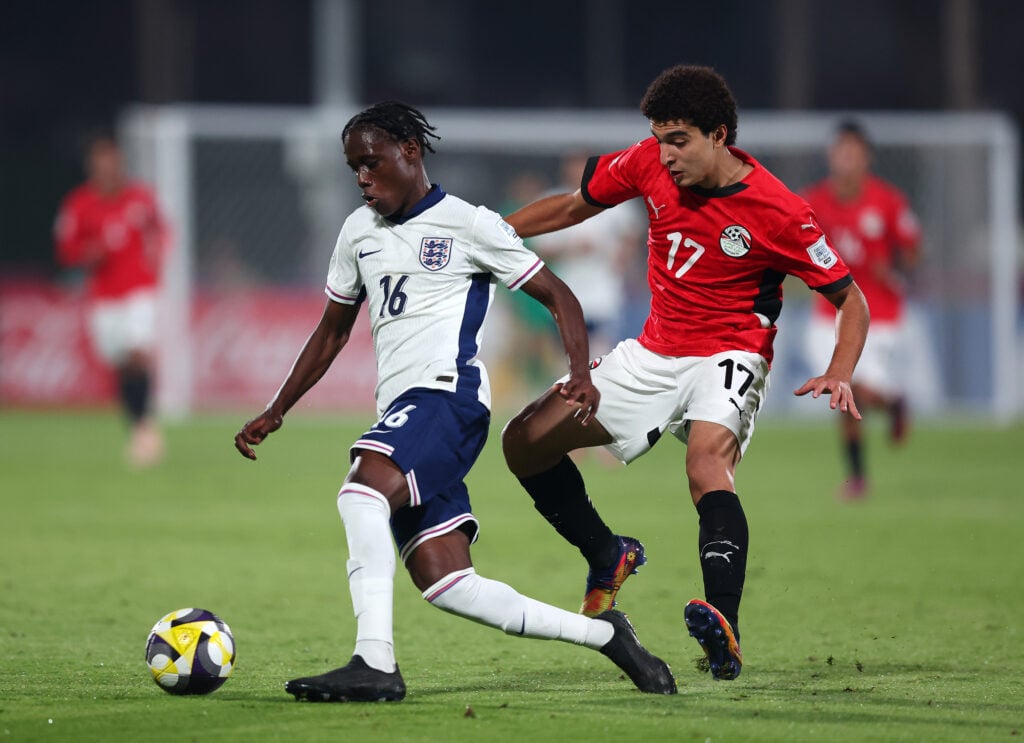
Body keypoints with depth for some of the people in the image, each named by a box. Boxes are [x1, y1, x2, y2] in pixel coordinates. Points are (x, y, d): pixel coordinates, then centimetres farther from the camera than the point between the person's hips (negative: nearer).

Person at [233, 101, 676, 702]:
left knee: (362, 490, -33)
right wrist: (275, 413, 27)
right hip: (399, 415, 7)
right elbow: (332, 333, 31)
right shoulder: (360, 231, 21)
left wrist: (581, 371, -13)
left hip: (447, 392, -7)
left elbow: (558, 297, 3)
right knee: (445, 584, -5)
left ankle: (375, 663, -40)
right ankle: (603, 634, 8)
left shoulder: (467, 225, 1)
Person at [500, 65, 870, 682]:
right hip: (654, 353, 6)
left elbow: (851, 300, -10)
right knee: (525, 440, -1)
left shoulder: (779, 213, -19)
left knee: (708, 463, -36)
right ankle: (608, 558, 21)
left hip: (728, 358, -6)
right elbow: (574, 206, 13)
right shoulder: (649, 165, -6)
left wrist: (839, 376, -27)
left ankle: (726, 632, -53)